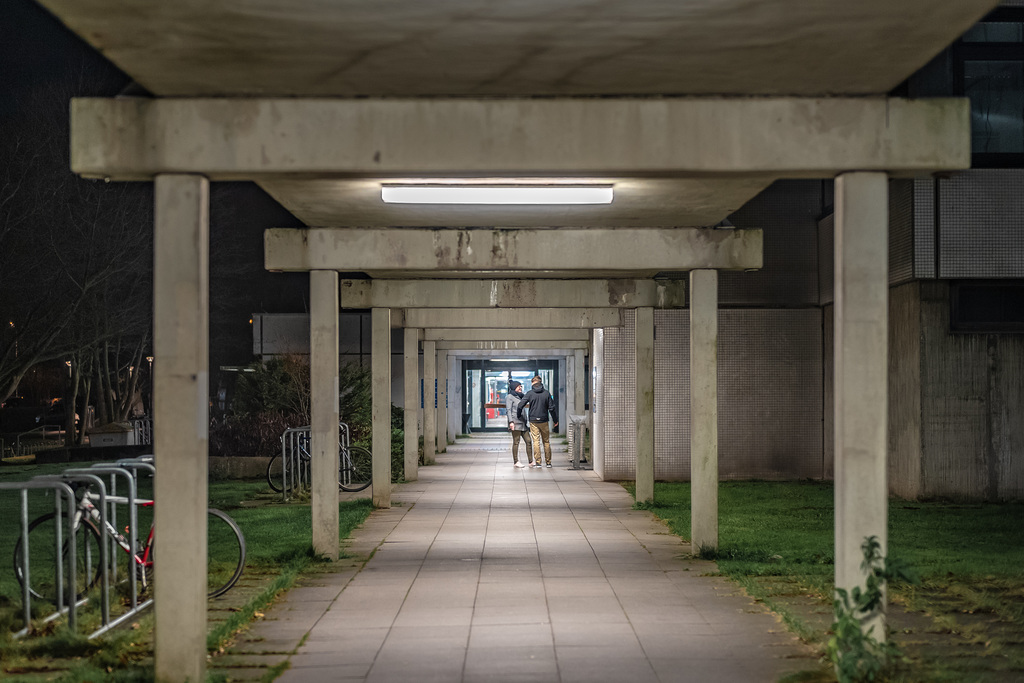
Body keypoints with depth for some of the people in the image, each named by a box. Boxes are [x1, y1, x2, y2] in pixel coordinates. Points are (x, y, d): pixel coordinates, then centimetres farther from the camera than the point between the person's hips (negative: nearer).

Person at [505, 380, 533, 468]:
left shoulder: (519, 397, 23)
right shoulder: (509, 397, -2)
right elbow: (508, 410, -10)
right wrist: (511, 421, -20)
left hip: (522, 423, 8)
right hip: (515, 423, -8)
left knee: (528, 441, 1)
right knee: (516, 442, -5)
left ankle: (530, 462, 2)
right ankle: (515, 462, 0)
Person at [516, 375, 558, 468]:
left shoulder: (530, 393, -4)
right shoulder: (546, 393, 0)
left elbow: (520, 405, -9)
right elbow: (551, 407, 0)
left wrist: (519, 416, 5)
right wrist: (555, 420, 9)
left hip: (533, 421, -1)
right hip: (544, 420, 1)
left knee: (536, 441, 1)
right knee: (546, 441, 10)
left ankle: (538, 462, -4)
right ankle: (548, 462, 11)